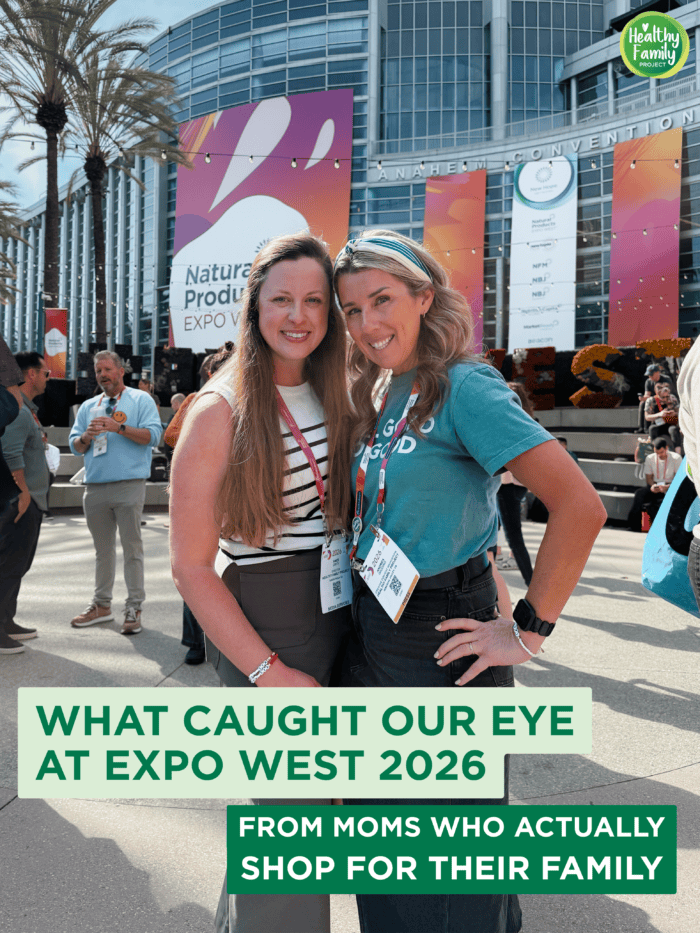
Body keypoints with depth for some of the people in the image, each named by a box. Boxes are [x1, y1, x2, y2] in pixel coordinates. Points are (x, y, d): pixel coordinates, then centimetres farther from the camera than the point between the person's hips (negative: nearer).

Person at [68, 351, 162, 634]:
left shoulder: (140, 399, 6)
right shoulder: (88, 407, 20)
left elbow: (153, 435, -7)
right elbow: (75, 446, 16)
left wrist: (119, 427, -15)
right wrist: (86, 436, -5)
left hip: (129, 485, -5)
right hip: (95, 487, 5)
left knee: (132, 547, -4)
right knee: (103, 548, 13)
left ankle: (134, 608, 1)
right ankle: (102, 605, 23)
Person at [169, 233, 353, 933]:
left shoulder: (337, 398, 6)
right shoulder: (220, 412, -11)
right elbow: (191, 567, -12)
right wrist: (268, 672, -16)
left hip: (339, 623, 6)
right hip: (259, 632, -6)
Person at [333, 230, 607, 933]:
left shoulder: (463, 388, -16)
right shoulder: (380, 399, 8)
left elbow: (580, 506, -25)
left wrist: (527, 631, -19)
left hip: (443, 644, -8)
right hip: (375, 637, 8)